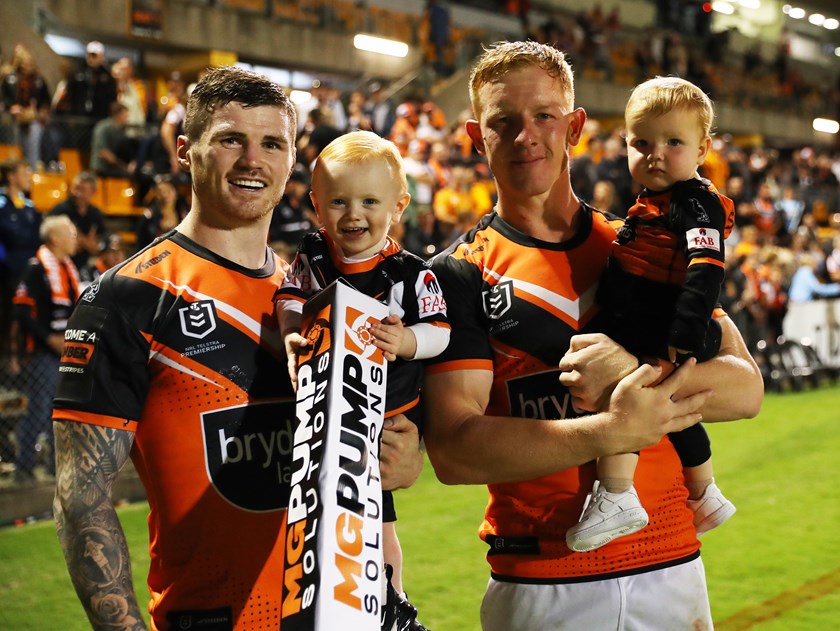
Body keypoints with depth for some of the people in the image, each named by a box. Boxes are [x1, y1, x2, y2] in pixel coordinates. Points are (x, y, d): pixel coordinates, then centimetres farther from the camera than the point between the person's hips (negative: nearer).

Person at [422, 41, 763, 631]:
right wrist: (610, 432, -22)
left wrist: (634, 375, -18)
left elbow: (746, 387, 0)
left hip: (671, 568, 3)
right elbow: (452, 450, -13)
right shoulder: (459, 276, -3)